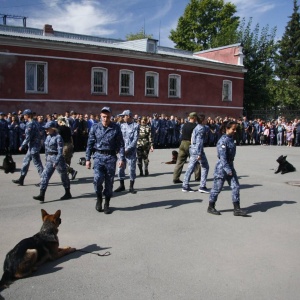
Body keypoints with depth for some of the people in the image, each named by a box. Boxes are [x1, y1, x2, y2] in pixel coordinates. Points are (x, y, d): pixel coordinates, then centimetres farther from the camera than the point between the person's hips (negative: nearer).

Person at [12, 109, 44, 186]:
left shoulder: (30, 124, -18)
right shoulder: (35, 122, 10)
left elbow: (28, 138, -19)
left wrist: (22, 146, -11)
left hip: (33, 147, -10)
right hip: (33, 146, 10)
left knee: (37, 163, -3)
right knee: (26, 161, 16)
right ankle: (21, 179, 23)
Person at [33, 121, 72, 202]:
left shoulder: (58, 137, -15)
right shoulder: (48, 137, 9)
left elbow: (60, 151, -19)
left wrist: (56, 161, -24)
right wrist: (47, 159, 17)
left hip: (58, 158, -8)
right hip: (49, 159, 8)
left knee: (64, 176, 7)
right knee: (45, 175, -2)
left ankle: (68, 194, 23)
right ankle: (41, 195, -3)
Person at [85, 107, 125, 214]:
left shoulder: (116, 128, 0)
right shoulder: (95, 127, 1)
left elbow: (120, 144, 2)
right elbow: (90, 144, 5)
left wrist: (122, 158, -5)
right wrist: (87, 159, 1)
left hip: (111, 157, 0)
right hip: (98, 156, 0)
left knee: (109, 181, 5)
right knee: (98, 178, -17)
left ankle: (107, 204, 21)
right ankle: (99, 198, 11)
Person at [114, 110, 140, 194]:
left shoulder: (136, 126, -3)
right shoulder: (122, 125, 10)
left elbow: (135, 139, -9)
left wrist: (128, 149, -15)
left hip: (131, 151, -4)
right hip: (122, 151, 4)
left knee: (132, 169, 1)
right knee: (120, 168, 5)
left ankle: (131, 187, 13)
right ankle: (122, 185, 19)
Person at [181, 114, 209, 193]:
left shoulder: (196, 127, 15)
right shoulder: (201, 128, -12)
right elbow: (200, 141, -18)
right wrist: (199, 154, -21)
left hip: (192, 149, 9)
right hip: (198, 149, -9)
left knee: (190, 167, 9)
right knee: (205, 167, 3)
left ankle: (185, 186, 10)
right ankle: (202, 186, 2)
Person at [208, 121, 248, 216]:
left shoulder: (231, 139, 9)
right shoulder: (223, 141, -18)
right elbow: (222, 157, -22)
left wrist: (230, 168, 19)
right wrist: (227, 169, -25)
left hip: (230, 166, 8)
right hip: (222, 167, -8)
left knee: (235, 187, 3)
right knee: (217, 188, 3)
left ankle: (236, 209, 8)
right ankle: (211, 207, 19)